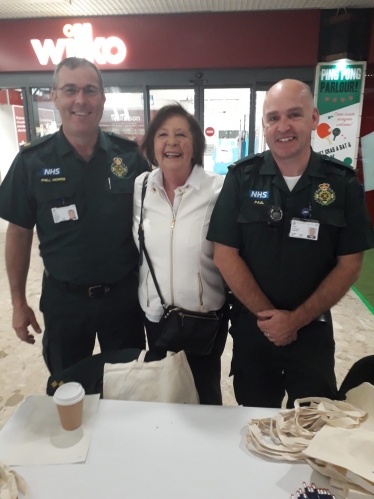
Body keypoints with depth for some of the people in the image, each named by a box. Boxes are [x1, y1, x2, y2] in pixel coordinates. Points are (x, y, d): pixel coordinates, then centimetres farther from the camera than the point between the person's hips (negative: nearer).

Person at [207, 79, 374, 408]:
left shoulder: (343, 183, -6)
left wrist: (297, 319, -12)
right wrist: (267, 314, -12)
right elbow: (225, 254, -9)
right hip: (252, 326, 0)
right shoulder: (241, 178, -8)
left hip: (313, 329, 1)